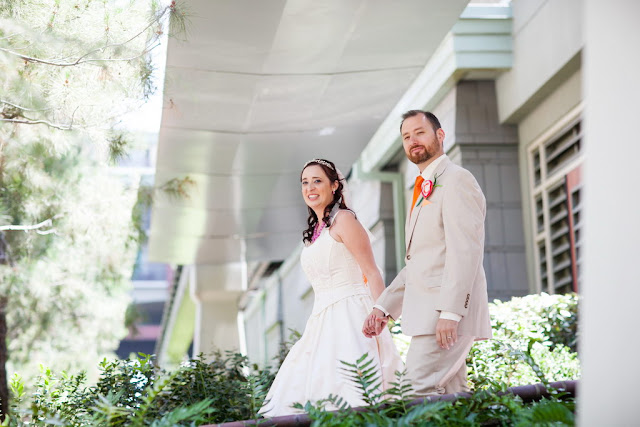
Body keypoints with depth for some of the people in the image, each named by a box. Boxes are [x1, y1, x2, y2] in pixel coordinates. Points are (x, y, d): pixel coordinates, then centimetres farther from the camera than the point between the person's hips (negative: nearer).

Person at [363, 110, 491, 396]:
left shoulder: (456, 180, -6)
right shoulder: (424, 190, 24)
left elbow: (464, 251, -17)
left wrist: (450, 312, -24)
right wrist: (384, 306, 16)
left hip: (448, 317, -10)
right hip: (428, 317, 10)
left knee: (416, 394, -17)